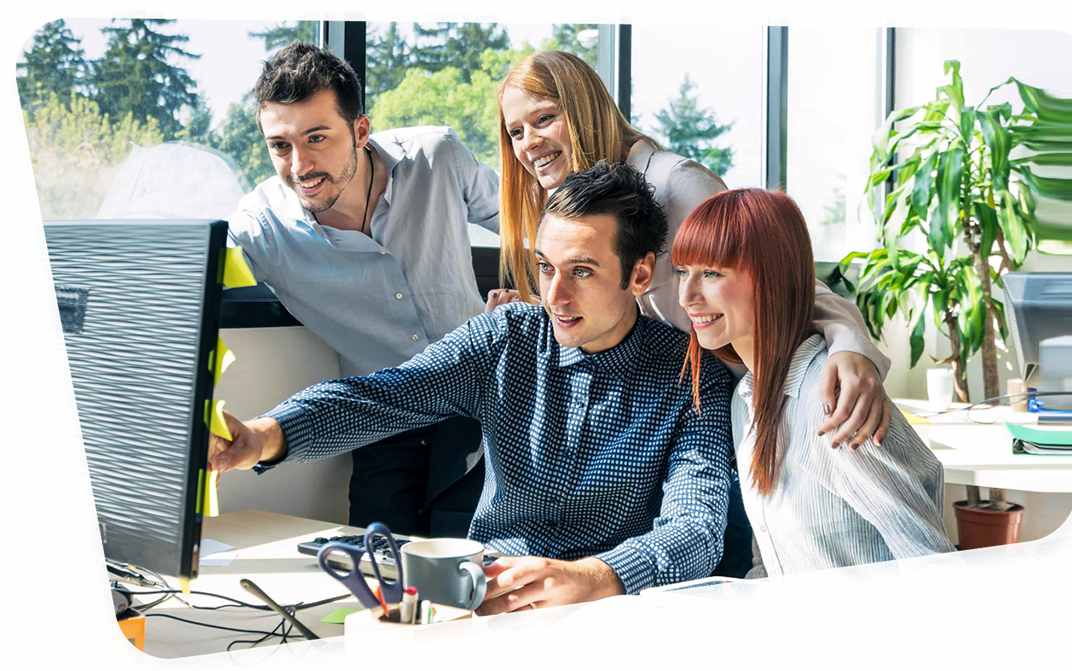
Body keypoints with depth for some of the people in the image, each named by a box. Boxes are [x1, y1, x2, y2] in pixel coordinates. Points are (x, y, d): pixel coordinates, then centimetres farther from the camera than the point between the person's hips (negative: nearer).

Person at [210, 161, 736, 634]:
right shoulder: (502, 339, 3)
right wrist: (263, 436, -31)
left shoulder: (695, 381, -6)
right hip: (481, 588, 3)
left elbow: (697, 535, -18)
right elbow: (379, 397, -9)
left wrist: (587, 579, -40)